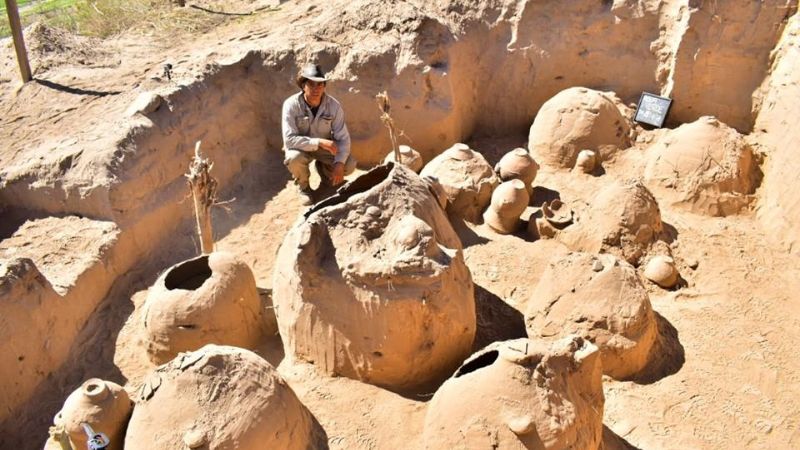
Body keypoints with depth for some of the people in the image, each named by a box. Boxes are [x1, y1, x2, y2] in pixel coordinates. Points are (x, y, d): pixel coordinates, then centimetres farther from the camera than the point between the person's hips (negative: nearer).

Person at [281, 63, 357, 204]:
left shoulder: (333, 105, -18)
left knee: (349, 165, -20)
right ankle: (303, 186, -2)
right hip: (300, 147, -2)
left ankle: (324, 170, 16)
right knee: (294, 158, -37)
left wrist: (339, 163, -32)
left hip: (325, 147, 3)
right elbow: (289, 139, -31)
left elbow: (343, 138, -16)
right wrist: (319, 142, -39)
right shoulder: (291, 104, -25)